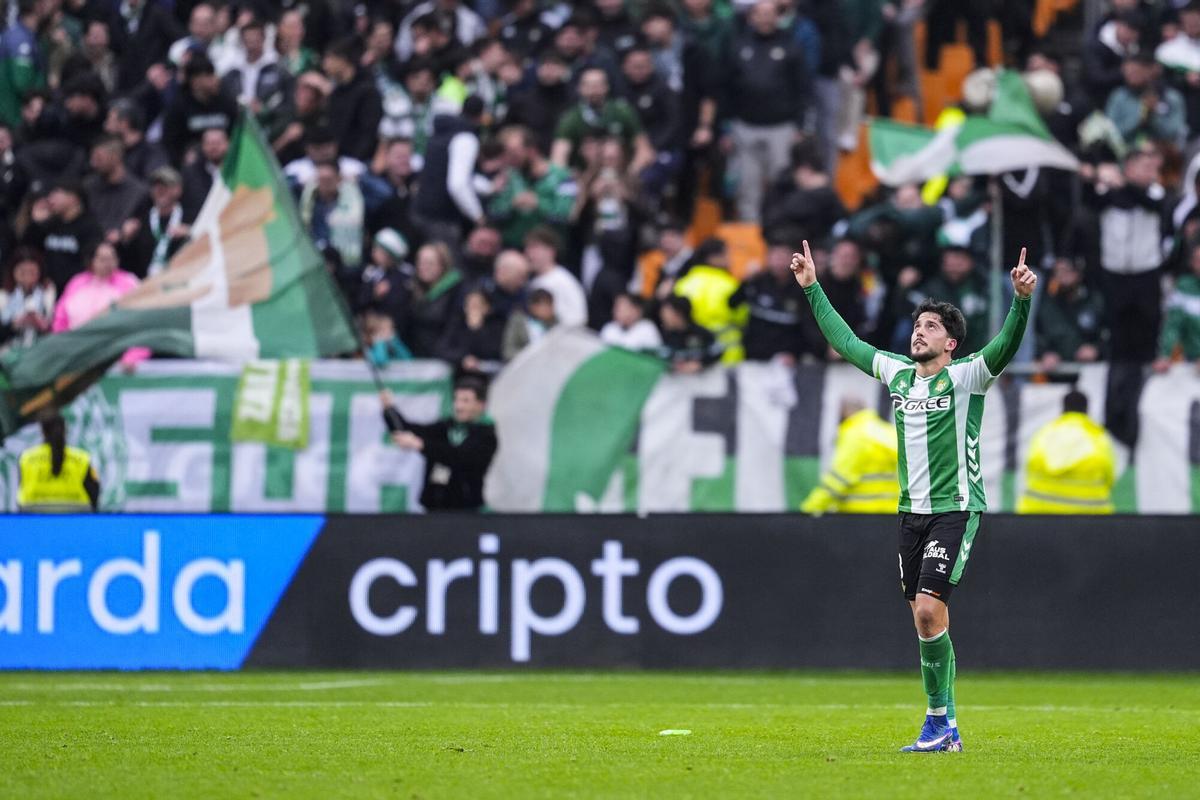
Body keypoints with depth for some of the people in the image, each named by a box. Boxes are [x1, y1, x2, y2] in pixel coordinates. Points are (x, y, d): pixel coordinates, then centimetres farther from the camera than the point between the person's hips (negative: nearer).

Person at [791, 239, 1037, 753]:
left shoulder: (966, 377, -5)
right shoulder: (897, 373, 12)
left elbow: (1005, 346, -22)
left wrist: (1021, 301, -38)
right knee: (924, 619, 5)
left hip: (955, 509, -6)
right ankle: (944, 730, 10)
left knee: (929, 610, -17)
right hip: (912, 512, 6)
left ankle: (939, 720, -8)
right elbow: (846, 342, 23)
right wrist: (812, 289, 27)